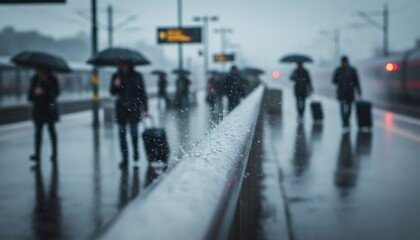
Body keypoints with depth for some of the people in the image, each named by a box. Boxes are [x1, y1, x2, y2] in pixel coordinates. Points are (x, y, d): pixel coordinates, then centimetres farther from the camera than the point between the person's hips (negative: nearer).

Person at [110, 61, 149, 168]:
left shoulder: (137, 76, 1)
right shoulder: (116, 76, 6)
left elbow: (142, 92, 4)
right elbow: (113, 92, 9)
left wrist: (145, 109, 2)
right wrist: (115, 86, -13)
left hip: (134, 108, -2)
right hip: (121, 108, 2)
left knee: (134, 131, -6)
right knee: (122, 134, 1)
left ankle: (135, 151, 21)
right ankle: (125, 158, 6)